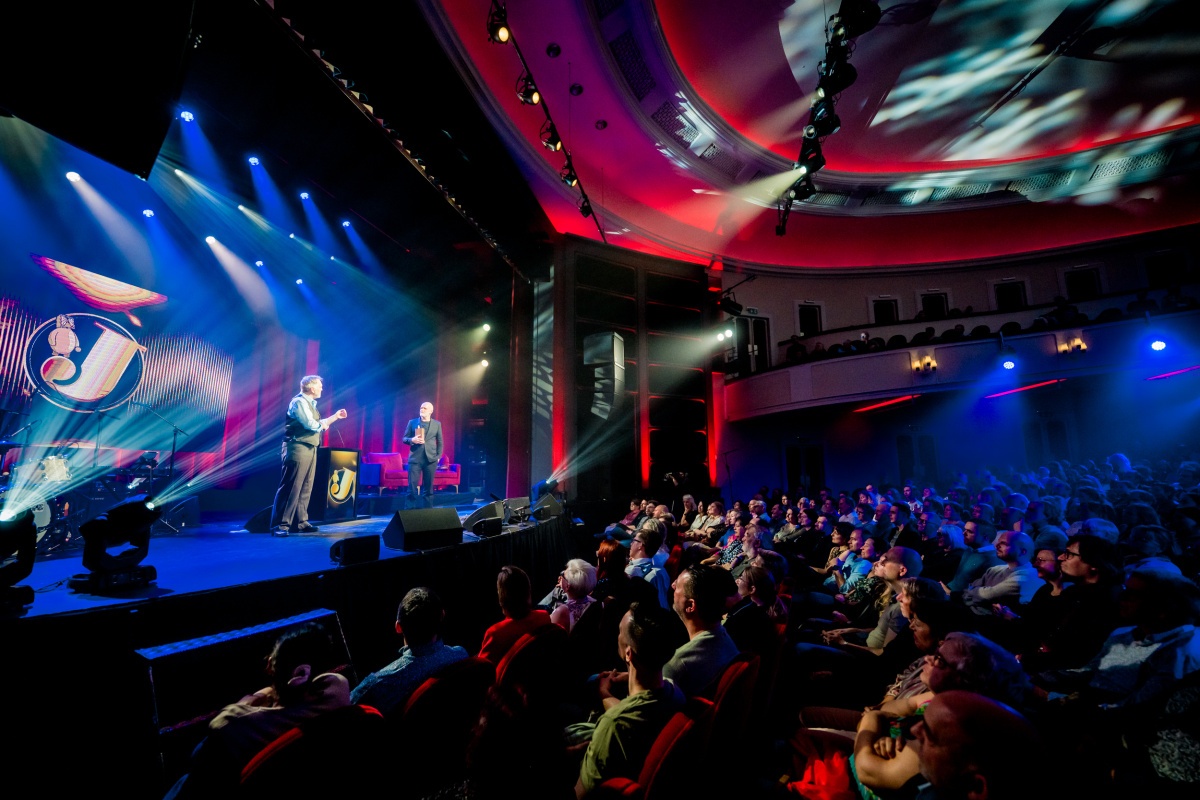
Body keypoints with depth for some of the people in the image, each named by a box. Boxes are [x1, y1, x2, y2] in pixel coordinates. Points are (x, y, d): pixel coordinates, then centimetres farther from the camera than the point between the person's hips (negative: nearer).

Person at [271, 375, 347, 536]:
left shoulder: (310, 403, 18)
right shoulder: (299, 402, -11)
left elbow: (317, 425, 23)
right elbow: (311, 424, -20)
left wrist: (336, 416, 22)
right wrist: (323, 424, 0)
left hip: (309, 449, 9)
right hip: (298, 448, -9)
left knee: (305, 488, 11)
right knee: (290, 488, -9)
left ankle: (300, 522, 17)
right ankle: (280, 525, -5)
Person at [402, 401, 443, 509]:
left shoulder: (437, 424, 9)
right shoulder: (412, 422, 8)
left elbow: (440, 442, 10)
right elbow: (404, 438, 8)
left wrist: (438, 456, 1)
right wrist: (412, 440, -14)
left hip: (430, 459, 1)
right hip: (415, 458, 0)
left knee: (428, 486, 6)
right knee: (412, 485, -5)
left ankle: (427, 509, 14)